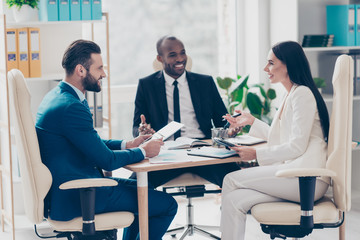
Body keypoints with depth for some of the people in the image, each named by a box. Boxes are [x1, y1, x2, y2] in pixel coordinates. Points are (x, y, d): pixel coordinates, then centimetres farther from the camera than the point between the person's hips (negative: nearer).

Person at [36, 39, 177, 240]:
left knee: (143, 190, 27)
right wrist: (143, 151, -4)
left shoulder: (59, 96, 9)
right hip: (75, 198, -11)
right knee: (167, 205, -8)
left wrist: (127, 145, 9)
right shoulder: (70, 107, -24)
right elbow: (108, 161, -20)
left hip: (64, 186, 11)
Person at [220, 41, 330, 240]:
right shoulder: (291, 95, 22)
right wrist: (251, 121, 28)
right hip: (293, 172, 9)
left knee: (231, 180, -10)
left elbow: (297, 146, -14)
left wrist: (257, 154, -11)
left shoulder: (302, 93, -8)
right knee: (233, 200, -10)